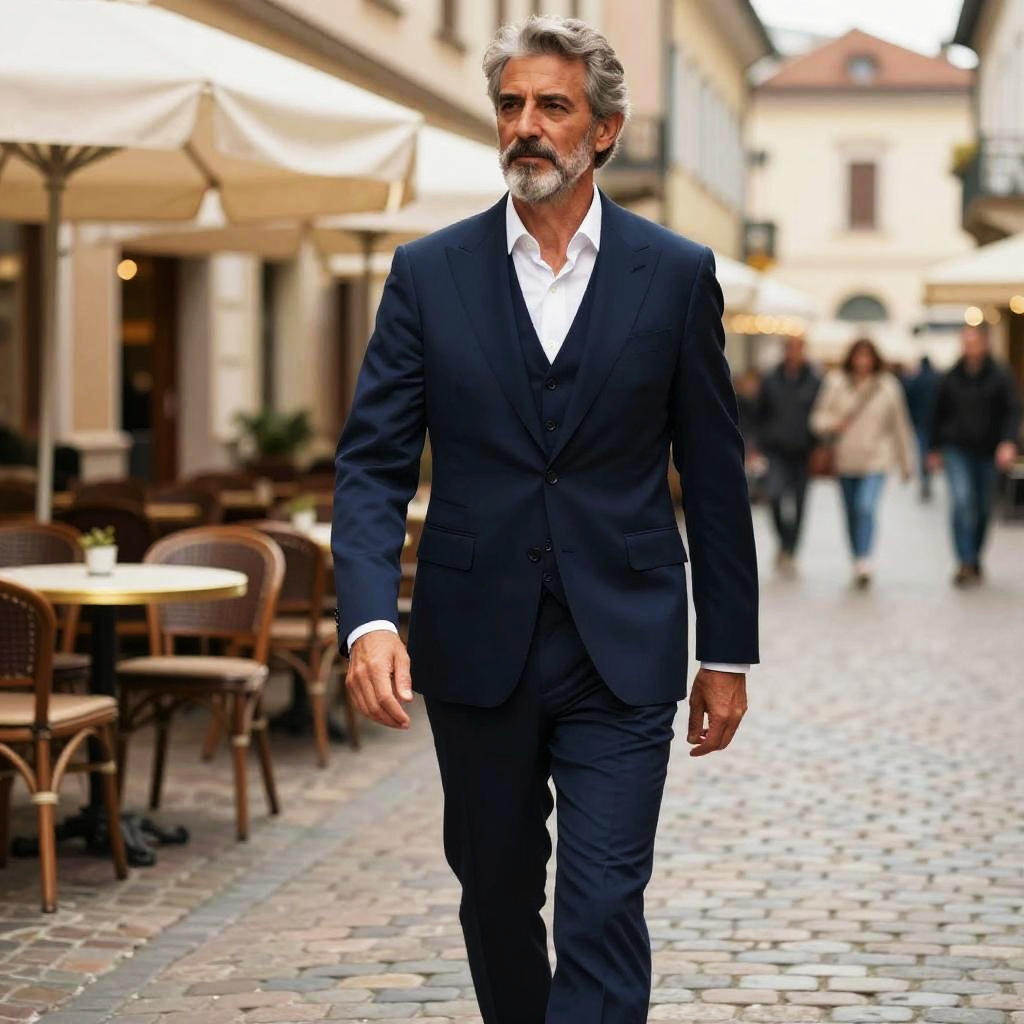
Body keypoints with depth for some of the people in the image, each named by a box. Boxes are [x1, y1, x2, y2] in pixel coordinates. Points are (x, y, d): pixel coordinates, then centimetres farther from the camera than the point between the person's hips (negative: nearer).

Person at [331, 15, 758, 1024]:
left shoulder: (676, 275, 0)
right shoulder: (429, 275, 1)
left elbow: (713, 474, 4)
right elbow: (372, 462, -3)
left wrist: (728, 652, 5)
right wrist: (368, 618, -19)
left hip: (621, 651, -2)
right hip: (476, 647, 2)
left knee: (603, 910, -9)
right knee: (496, 900, 15)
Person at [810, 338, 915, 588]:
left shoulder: (888, 386, 1)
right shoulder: (836, 382, 2)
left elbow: (899, 426, 8)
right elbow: (818, 417, 5)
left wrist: (906, 464, 12)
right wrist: (832, 424, -18)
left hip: (875, 460, -2)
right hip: (845, 459, 2)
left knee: (866, 507, -20)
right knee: (852, 512, 11)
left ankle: (864, 563, -23)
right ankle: (857, 562, 26)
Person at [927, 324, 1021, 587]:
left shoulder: (1000, 376, -2)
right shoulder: (950, 378, 3)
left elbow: (1012, 411, -8)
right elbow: (939, 414, 13)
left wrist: (1009, 442, -22)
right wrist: (936, 448, 14)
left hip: (988, 452, 0)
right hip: (957, 450, 0)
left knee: (984, 508, 9)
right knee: (963, 501, -16)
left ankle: (974, 558, 26)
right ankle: (966, 563, -18)